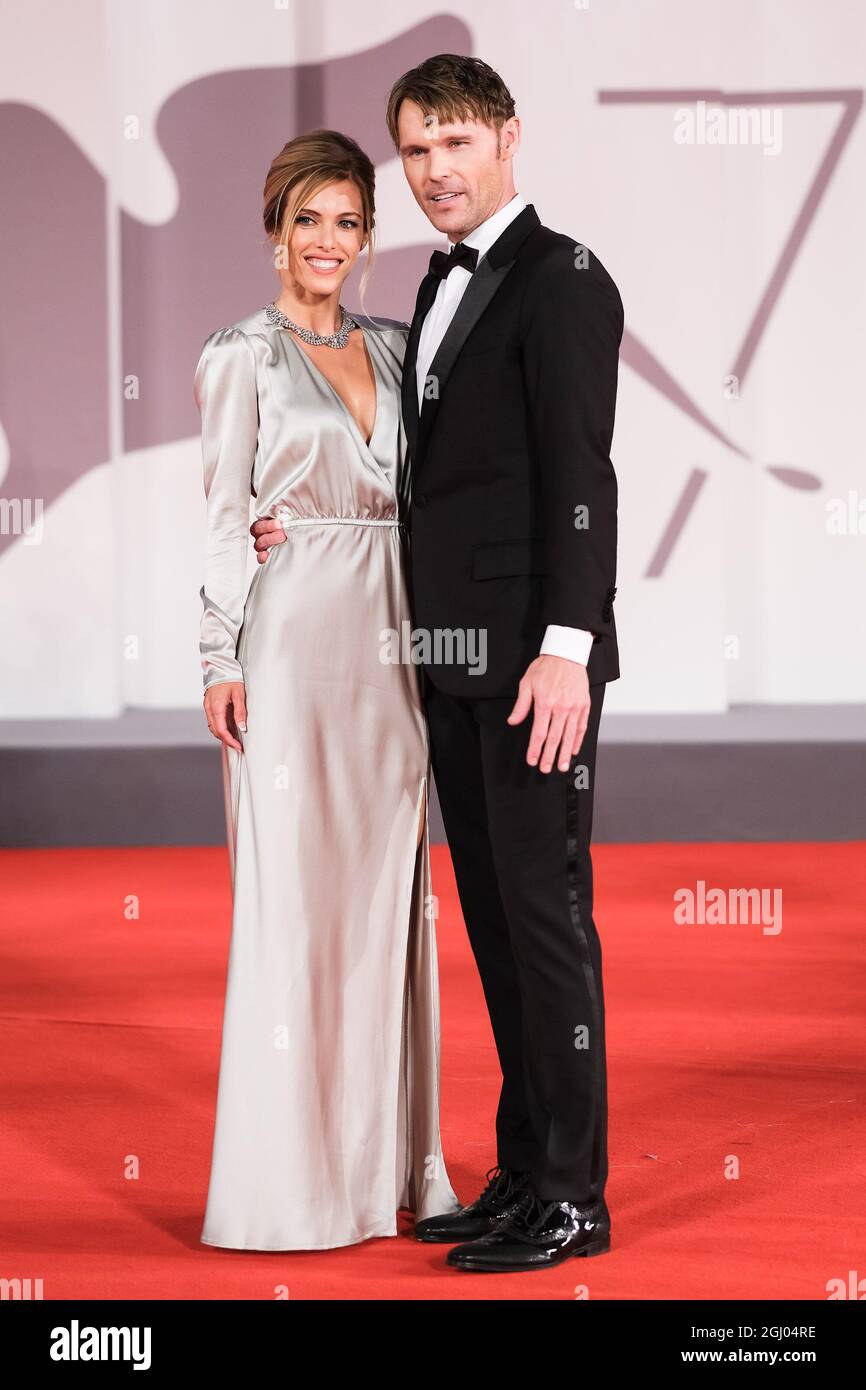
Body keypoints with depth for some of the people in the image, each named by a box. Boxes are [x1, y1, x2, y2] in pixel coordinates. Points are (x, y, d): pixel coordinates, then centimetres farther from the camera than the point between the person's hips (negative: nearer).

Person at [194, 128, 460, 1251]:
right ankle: (290, 1171, 2)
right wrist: (221, 659, -10)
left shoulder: (390, 348, 14)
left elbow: (411, 496, 15)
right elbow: (223, 514, -5)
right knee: (293, 893, -4)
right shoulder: (242, 355, -1)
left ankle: (386, 1154, 15)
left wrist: (429, 636, 5)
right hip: (291, 635, -5)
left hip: (391, 641, 5)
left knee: (387, 890, 7)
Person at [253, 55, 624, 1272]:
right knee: (493, 916, 11)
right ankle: (524, 1172, 19)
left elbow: (580, 478, -15)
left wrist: (565, 649, -21)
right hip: (453, 660, 8)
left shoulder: (560, 280, -9)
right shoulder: (444, 286, 17)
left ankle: (574, 1195, 2)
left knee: (545, 908, -4)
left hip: (533, 657, -8)